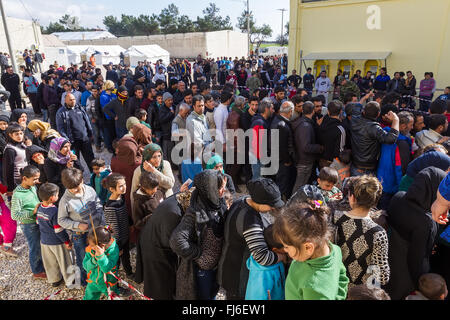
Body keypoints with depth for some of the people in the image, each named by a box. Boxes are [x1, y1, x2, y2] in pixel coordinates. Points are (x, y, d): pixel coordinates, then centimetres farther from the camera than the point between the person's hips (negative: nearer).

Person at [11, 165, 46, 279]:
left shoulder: (33, 187, -2)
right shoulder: (17, 195, -24)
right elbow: (14, 215, -22)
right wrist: (33, 212, -27)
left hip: (39, 222, 7)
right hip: (29, 225, -7)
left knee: (42, 246, 21)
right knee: (35, 248, 9)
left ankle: (43, 266, 42)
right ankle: (37, 272, 30)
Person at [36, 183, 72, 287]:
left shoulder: (40, 208, -6)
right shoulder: (54, 211, -27)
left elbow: (38, 223, 9)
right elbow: (59, 230, -22)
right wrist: (67, 241, -11)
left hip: (44, 241, 7)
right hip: (56, 243, -7)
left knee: (50, 262, 21)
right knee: (64, 262, 10)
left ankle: (54, 280, 38)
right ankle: (69, 281, 23)